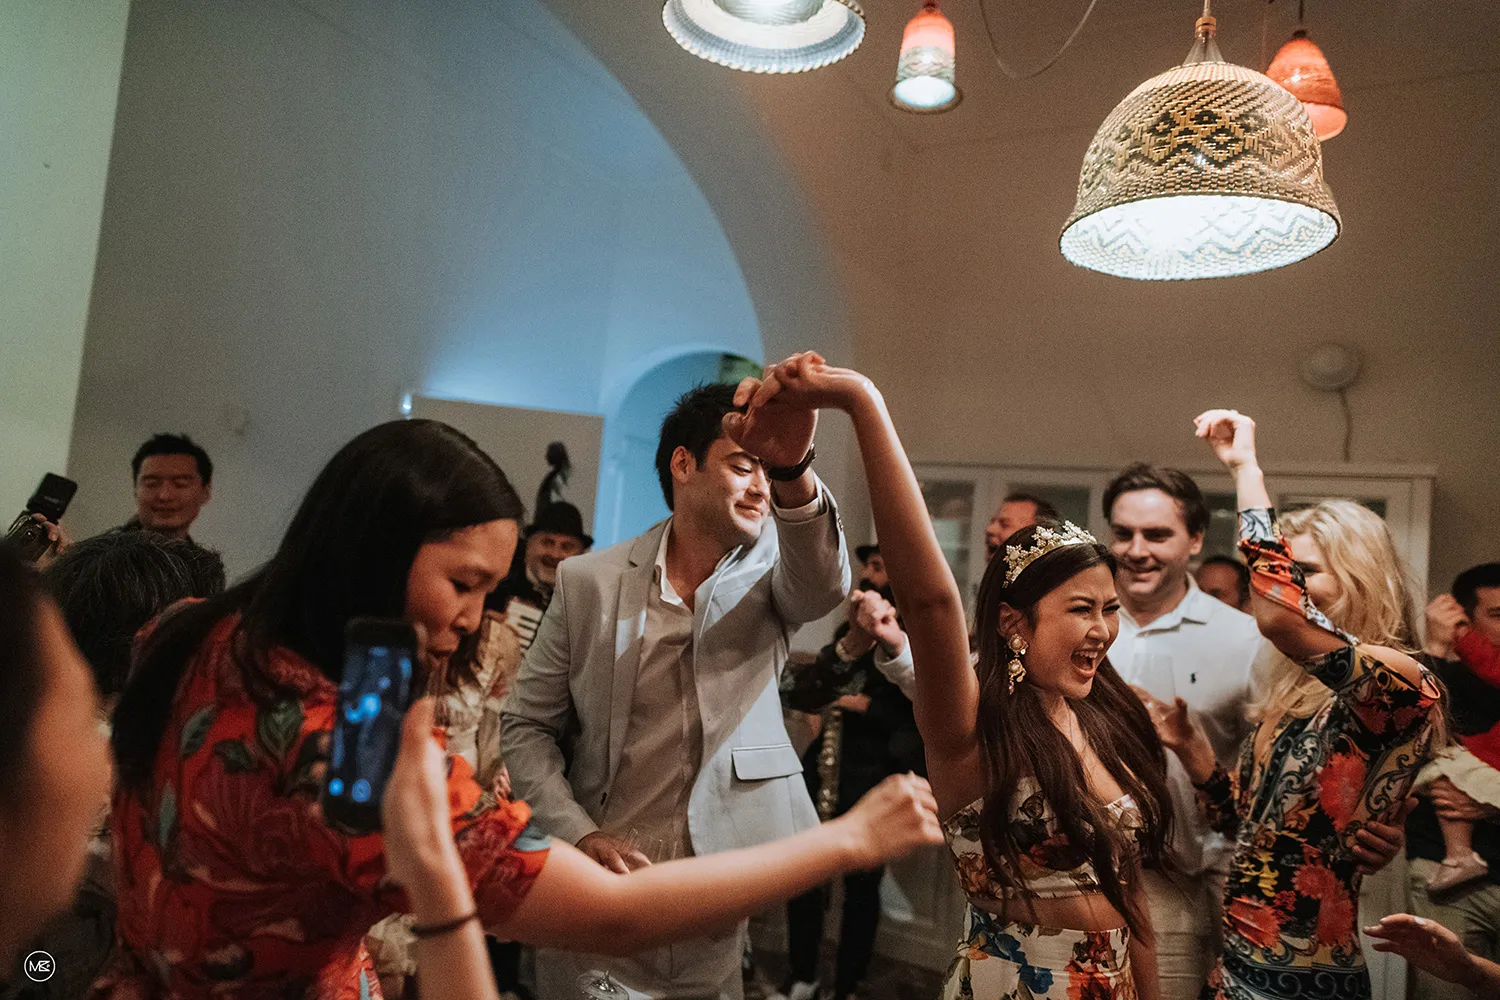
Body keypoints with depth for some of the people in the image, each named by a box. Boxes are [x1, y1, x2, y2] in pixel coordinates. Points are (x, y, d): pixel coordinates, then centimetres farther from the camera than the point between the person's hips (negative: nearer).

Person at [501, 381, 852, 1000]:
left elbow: (824, 583, -27)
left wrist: (793, 472, -46)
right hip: (599, 880, 0)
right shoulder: (588, 581, -4)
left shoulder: (771, 570, -3)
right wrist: (579, 836, -12)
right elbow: (525, 725, 1)